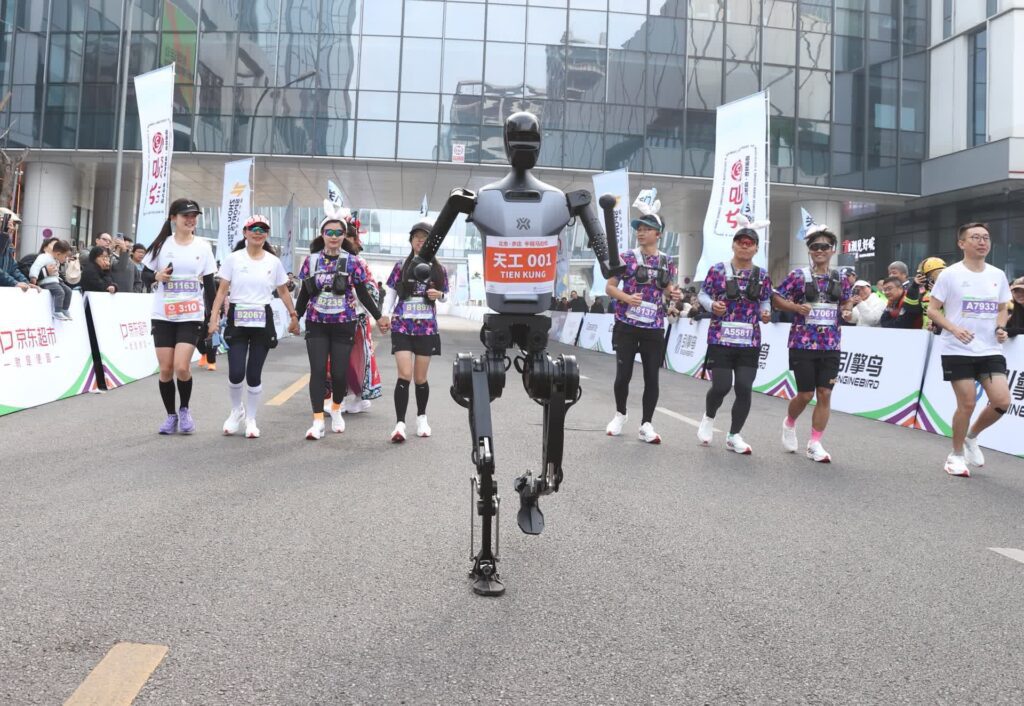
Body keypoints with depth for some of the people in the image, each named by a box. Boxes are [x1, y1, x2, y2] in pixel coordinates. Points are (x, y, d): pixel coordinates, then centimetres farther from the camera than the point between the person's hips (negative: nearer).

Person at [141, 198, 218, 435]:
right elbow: (145, 273, 9)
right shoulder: (162, 244, 2)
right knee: (166, 369, 1)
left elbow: (209, 285, 4)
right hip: (163, 316, 1)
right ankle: (170, 415, 20)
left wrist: (210, 316, -1)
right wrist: (157, 276, -14)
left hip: (191, 317, -1)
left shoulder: (203, 247, 3)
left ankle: (185, 410, 14)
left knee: (182, 367, -13)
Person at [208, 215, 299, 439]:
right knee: (236, 372, -9)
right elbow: (222, 291, -1)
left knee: (254, 374, 2)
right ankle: (236, 410, 20)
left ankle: (250, 419, 19)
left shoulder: (273, 262, 5)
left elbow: (283, 291, 15)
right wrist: (213, 317, -8)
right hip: (237, 321, -1)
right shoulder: (233, 259, 0)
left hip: (263, 321, 1)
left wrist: (293, 316, 16)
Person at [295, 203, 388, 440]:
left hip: (344, 324, -1)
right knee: (318, 371, -5)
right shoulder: (311, 260, 2)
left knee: (339, 372, 2)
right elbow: (304, 293, 10)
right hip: (316, 324, 1)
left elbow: (363, 293, 5)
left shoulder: (353, 261, -2)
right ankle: (318, 422, 0)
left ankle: (336, 410, 30)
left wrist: (378, 317, 4)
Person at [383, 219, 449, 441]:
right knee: (404, 375, -12)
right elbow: (390, 294, 5)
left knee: (420, 378, 9)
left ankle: (421, 418, 29)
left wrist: (439, 295, -10)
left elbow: (444, 295, 14)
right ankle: (400, 424, -9)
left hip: (426, 328, 1)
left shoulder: (438, 270, 5)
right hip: (402, 327, -1)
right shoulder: (401, 267, 4)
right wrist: (385, 316, -10)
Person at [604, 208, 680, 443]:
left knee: (652, 377, 1)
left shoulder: (667, 262, 6)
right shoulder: (627, 257, -2)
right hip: (626, 326, -2)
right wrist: (627, 298, -19)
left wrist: (674, 295, -7)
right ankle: (620, 414, 27)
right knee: (623, 374, 2)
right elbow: (609, 287, -1)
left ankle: (646, 425, 12)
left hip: (654, 328, 2)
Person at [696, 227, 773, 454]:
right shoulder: (717, 270, 0)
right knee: (721, 386, -5)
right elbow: (702, 294, 6)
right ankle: (709, 418, 29)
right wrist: (712, 305, -15)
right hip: (720, 339, -2)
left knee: (744, 389, -1)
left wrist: (766, 313, -6)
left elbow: (765, 301, 16)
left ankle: (734, 436, 16)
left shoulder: (762, 276, 7)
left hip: (750, 342, 3)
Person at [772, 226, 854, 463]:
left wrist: (847, 311, -1)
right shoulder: (798, 275, -2)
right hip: (803, 343, -3)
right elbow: (776, 299, 0)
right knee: (806, 394, 1)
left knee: (825, 394, 1)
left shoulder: (840, 279, 8)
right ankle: (789, 423, 33)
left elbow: (846, 303, 21)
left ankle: (815, 444, 11)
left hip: (830, 345, 3)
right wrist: (797, 307, -16)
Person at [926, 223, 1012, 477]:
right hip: (957, 350, -4)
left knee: (1002, 401, -7)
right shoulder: (950, 274, -6)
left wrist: (1001, 328, -3)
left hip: (990, 350, 4)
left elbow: (1002, 309, 18)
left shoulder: (998, 275, 8)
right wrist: (954, 329, -20)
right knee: (967, 404, -4)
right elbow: (932, 309, -4)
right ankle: (956, 454, 16)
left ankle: (971, 438, 21)